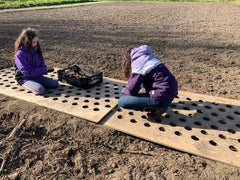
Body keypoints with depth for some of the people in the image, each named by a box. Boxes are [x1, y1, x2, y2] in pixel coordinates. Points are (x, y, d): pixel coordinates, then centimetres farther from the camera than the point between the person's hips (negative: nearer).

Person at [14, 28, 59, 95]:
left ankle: (38, 84, 10)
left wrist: (45, 68, -12)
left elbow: (41, 62, 12)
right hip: (25, 78, -6)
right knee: (40, 90, -31)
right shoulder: (20, 54, -19)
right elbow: (27, 71, -22)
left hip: (37, 76, 6)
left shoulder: (35, 49, 2)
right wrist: (44, 69, -21)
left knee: (55, 84, -8)